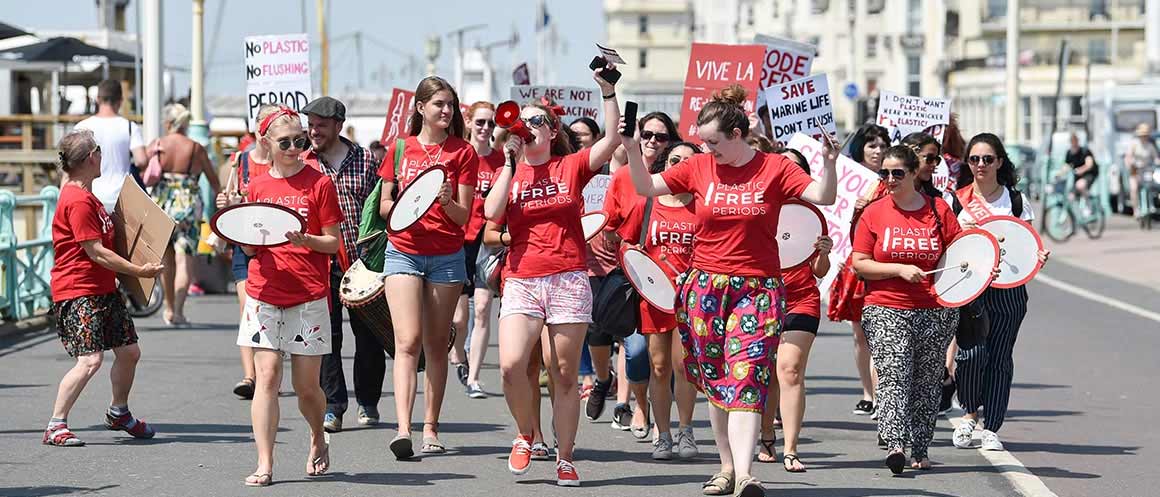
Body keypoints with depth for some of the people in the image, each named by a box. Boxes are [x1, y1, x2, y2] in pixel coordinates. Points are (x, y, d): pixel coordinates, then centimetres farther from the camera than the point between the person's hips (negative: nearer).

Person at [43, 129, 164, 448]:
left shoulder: (85, 195, 14)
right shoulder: (78, 201, -18)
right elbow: (96, 252, -21)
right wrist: (138, 271, -17)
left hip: (104, 288, 10)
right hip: (78, 292, -10)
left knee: (129, 351, 13)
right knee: (90, 360, -19)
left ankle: (119, 413, 34)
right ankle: (55, 426, -12)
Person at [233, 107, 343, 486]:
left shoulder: (319, 183, -1)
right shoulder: (257, 187, 9)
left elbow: (334, 242, -1)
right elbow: (250, 248, 15)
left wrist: (304, 240, -19)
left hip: (309, 297, -2)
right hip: (264, 294, 2)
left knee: (306, 385, 4)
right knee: (266, 376, -7)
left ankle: (318, 440, 33)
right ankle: (264, 464, -6)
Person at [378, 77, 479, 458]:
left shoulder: (463, 152, 4)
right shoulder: (400, 148, 6)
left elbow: (464, 216, 1)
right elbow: (383, 206, 10)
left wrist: (447, 201, -20)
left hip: (446, 256, 1)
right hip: (404, 252, -1)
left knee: (436, 344, 5)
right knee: (408, 341, -12)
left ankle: (431, 428, 12)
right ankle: (403, 429, -21)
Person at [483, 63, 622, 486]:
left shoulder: (572, 167, 6)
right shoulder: (510, 172, 11)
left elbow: (613, 139, -7)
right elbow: (492, 213, -6)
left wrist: (607, 90, -15)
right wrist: (510, 163, -4)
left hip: (568, 280, -1)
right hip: (521, 281, 1)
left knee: (564, 376, 2)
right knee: (511, 365, -17)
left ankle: (565, 459, 11)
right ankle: (525, 436, 7)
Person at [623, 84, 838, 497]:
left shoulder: (774, 168, -2)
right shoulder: (699, 167, 5)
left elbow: (823, 196, -8)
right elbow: (646, 187, 12)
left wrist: (829, 163, -26)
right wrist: (632, 149, -3)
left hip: (758, 289, -3)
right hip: (705, 288, 3)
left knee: (746, 378, -14)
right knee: (715, 382, 7)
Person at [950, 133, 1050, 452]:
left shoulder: (1016, 201, 6)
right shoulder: (957, 201, 5)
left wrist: (1037, 257, -12)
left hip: (1007, 289, 1)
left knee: (999, 359, 3)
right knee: (972, 353, -17)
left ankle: (991, 430, 11)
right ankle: (969, 414, 8)